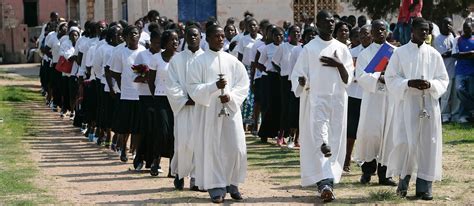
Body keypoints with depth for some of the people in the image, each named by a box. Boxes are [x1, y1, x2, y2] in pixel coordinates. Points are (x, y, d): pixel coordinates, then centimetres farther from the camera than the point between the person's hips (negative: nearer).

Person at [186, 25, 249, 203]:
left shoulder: (232, 61, 7)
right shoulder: (200, 62, -1)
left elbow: (243, 84, 7)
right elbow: (193, 87, -5)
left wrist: (231, 96, -11)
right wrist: (214, 86, -19)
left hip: (231, 109, 2)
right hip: (209, 111, -2)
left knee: (236, 148, -2)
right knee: (212, 148, -1)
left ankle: (232, 183, 14)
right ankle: (216, 187, 6)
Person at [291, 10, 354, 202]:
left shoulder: (342, 49, 7)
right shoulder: (309, 49, 0)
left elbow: (347, 80, 5)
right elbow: (298, 74, 0)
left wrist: (339, 65, -12)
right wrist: (301, 81, -22)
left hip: (338, 100, 3)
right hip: (317, 100, -3)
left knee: (334, 143, 3)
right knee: (321, 143, -12)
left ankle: (326, 181, 9)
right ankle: (325, 182, -19)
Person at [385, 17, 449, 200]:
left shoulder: (434, 54, 7)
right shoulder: (400, 53, 2)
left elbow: (443, 79, 8)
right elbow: (390, 77, 0)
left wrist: (430, 84, -12)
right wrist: (409, 83, -16)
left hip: (429, 104, 2)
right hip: (407, 103, -2)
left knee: (428, 144, -1)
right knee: (406, 143, -10)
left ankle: (424, 186, 5)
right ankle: (404, 179, 12)